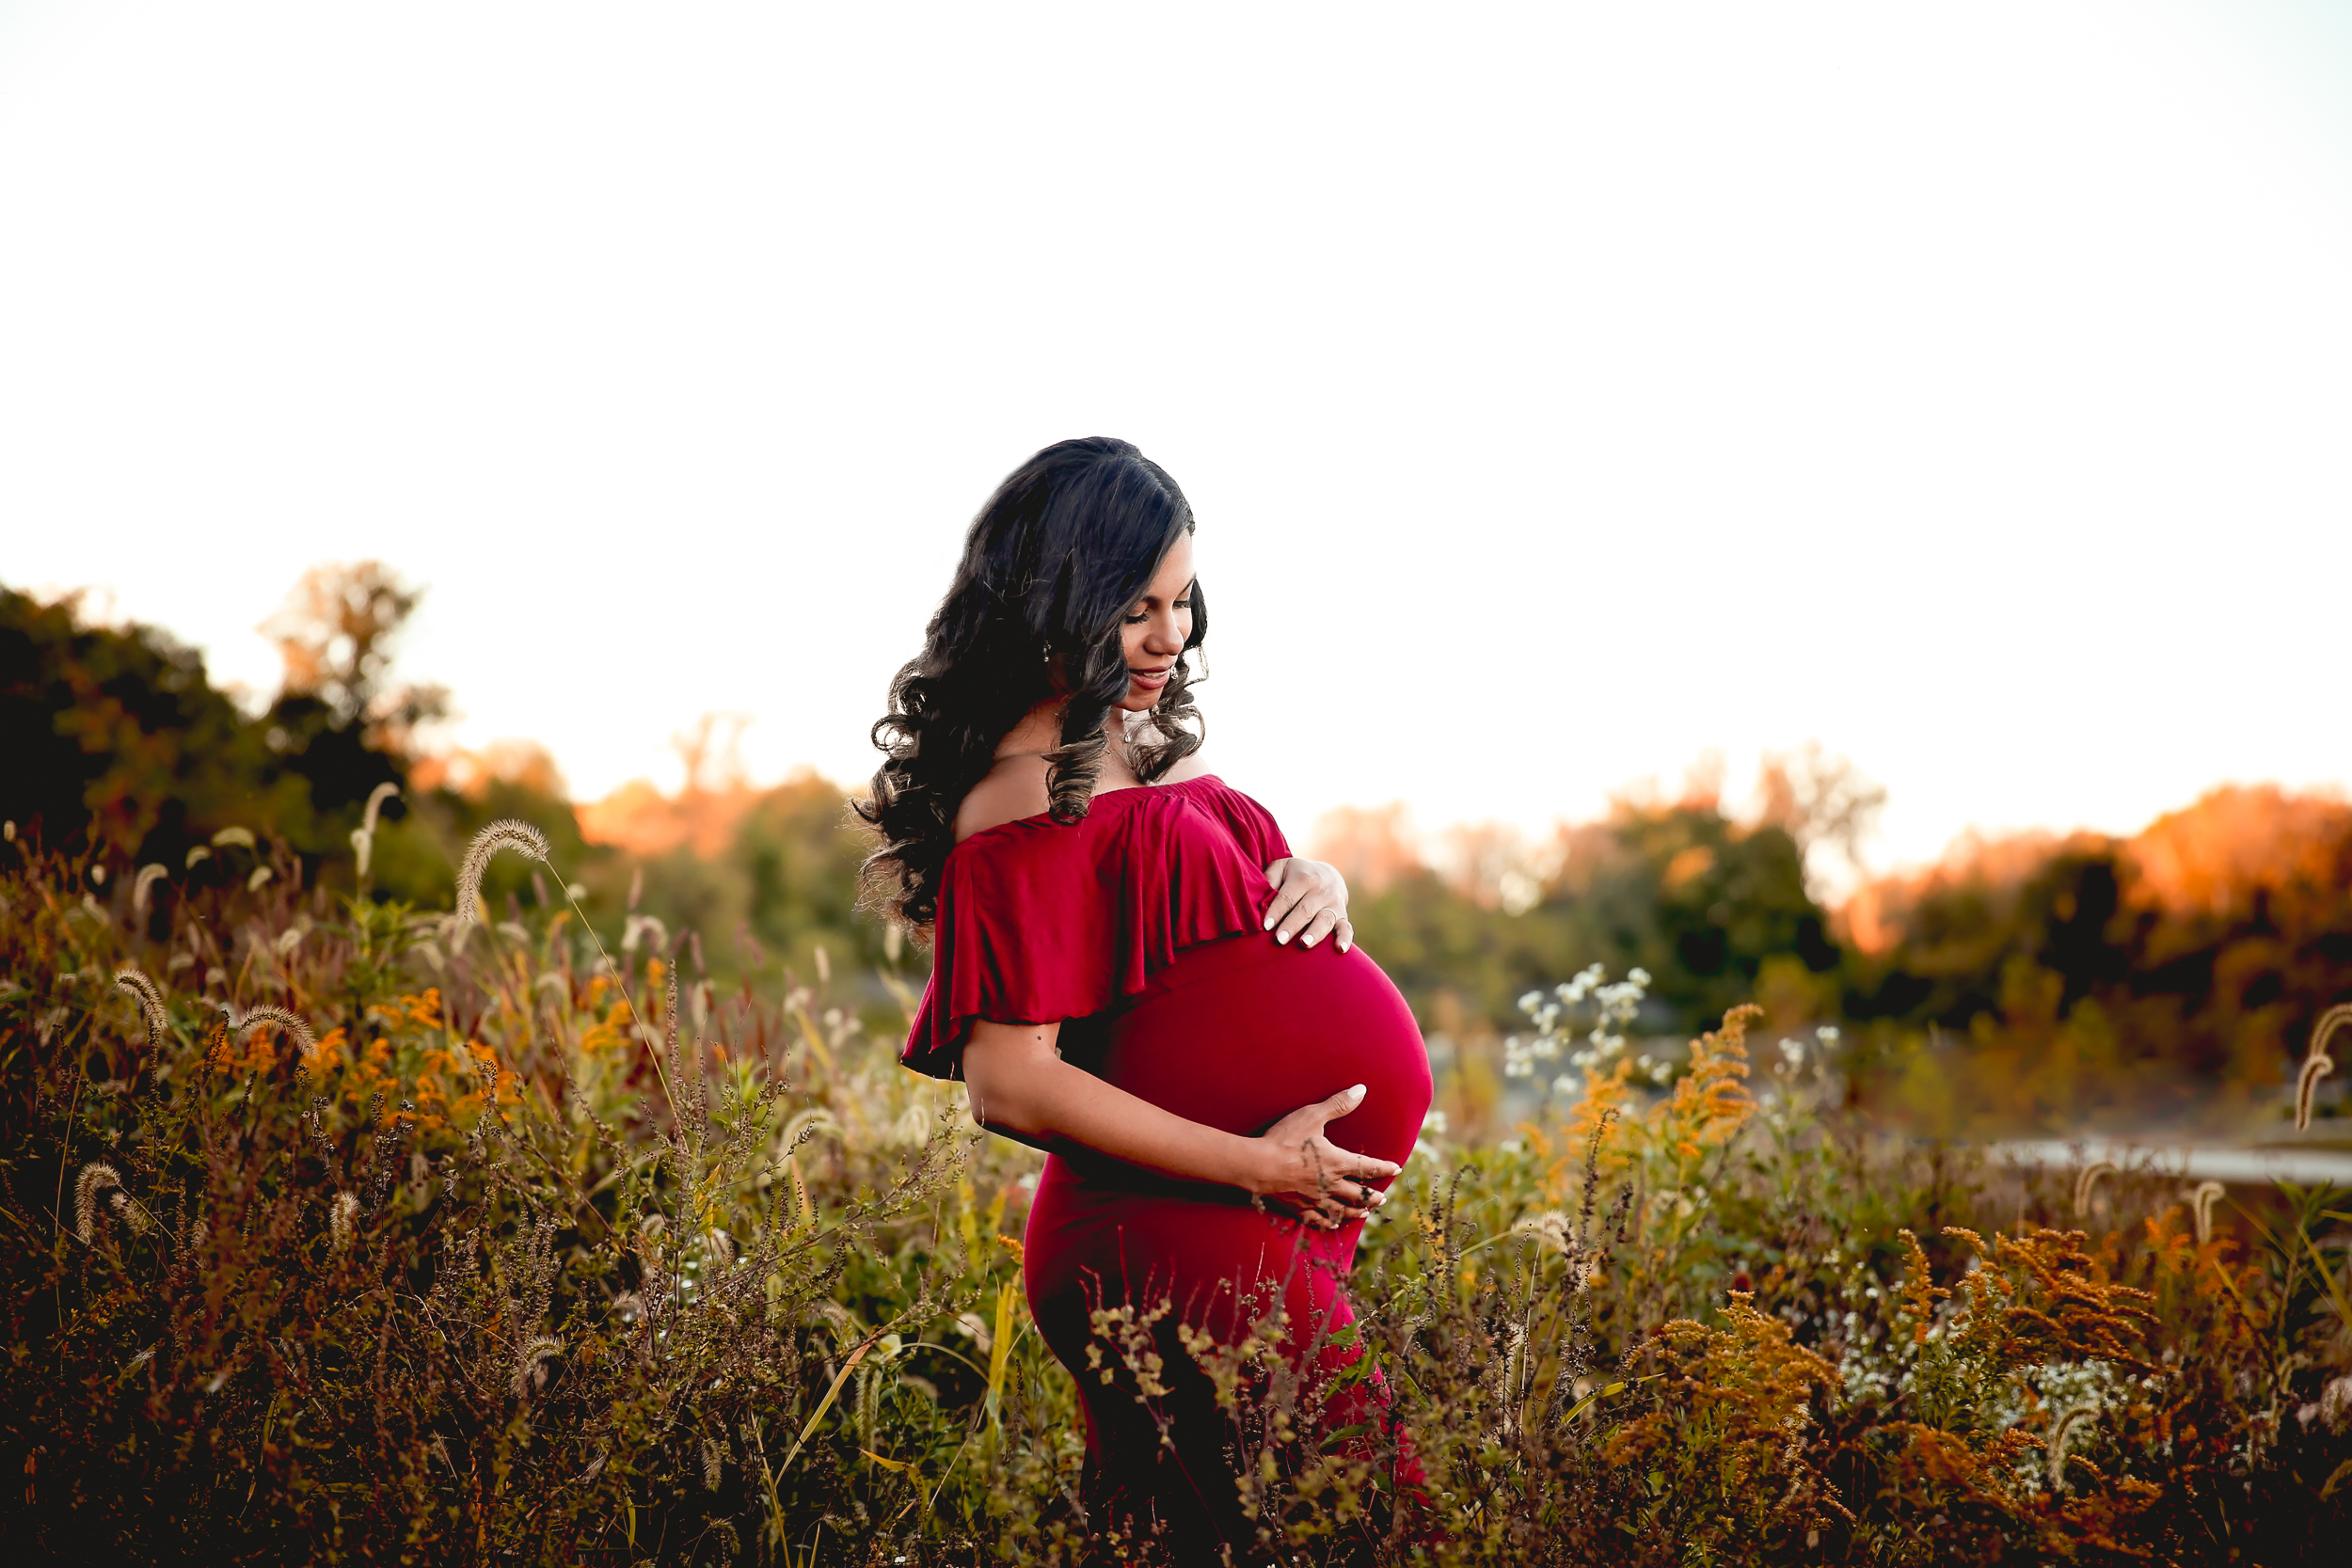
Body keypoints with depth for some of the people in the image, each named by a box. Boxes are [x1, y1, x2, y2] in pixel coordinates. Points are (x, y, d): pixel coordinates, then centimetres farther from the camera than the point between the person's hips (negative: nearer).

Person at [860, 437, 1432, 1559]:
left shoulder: (1147, 753, 10)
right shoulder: (1029, 805, -16)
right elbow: (1009, 1086, -20)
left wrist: (1313, 880, 1)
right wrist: (1254, 1163, -18)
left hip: (1255, 1242, 9)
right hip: (1173, 1254, -9)